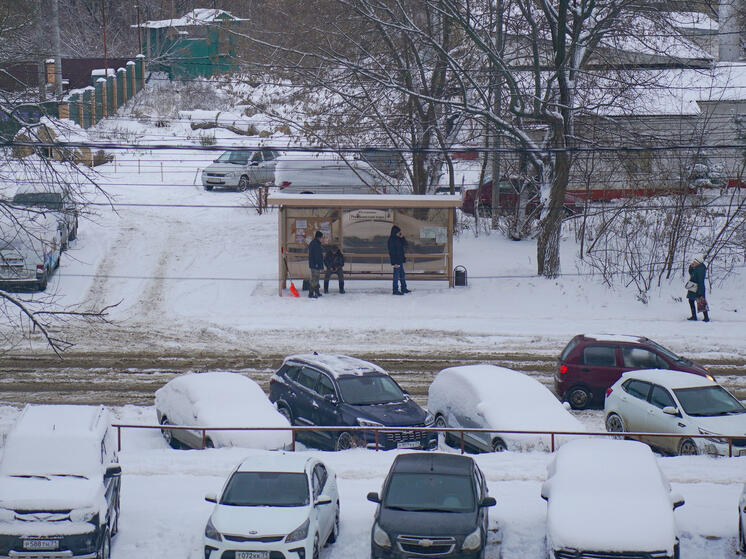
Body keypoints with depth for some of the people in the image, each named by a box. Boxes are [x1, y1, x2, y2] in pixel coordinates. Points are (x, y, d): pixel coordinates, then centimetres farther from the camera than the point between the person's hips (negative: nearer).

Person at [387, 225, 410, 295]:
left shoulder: (398, 239, 8)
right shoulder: (392, 240, -19)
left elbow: (404, 244, 19)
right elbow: (392, 252, -21)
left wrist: (402, 238, 1)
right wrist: (394, 263, -23)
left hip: (400, 260, 10)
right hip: (396, 261, -10)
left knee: (402, 274, 17)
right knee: (396, 275, -3)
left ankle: (404, 288, 28)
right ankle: (395, 290, 3)